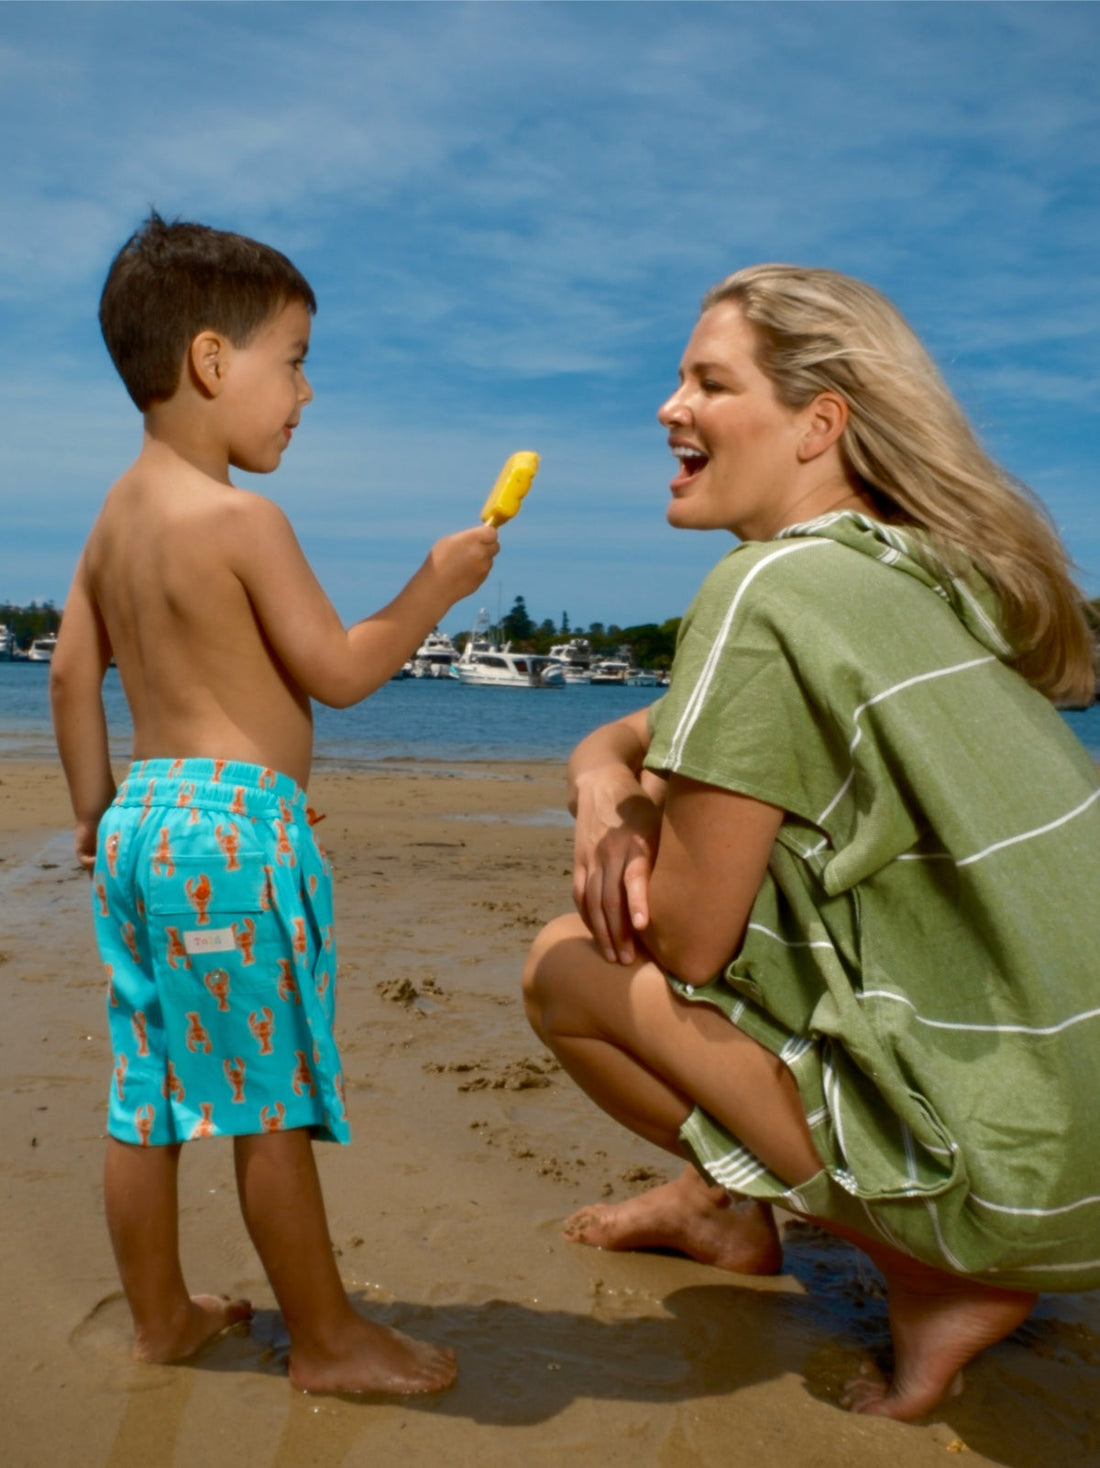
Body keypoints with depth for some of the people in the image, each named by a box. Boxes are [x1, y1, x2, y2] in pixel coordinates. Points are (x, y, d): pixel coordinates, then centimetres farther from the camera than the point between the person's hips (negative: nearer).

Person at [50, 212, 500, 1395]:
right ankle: (326, 1341, 17)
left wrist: (93, 809, 23)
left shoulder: (115, 517, 13)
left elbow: (71, 673, 16)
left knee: (149, 1091, 15)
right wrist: (435, 586, 0)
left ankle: (160, 1315, 30)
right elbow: (338, 672, -12)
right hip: (237, 825, -9)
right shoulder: (241, 518, -13)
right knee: (273, 1101, 2)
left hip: (144, 813, 9)